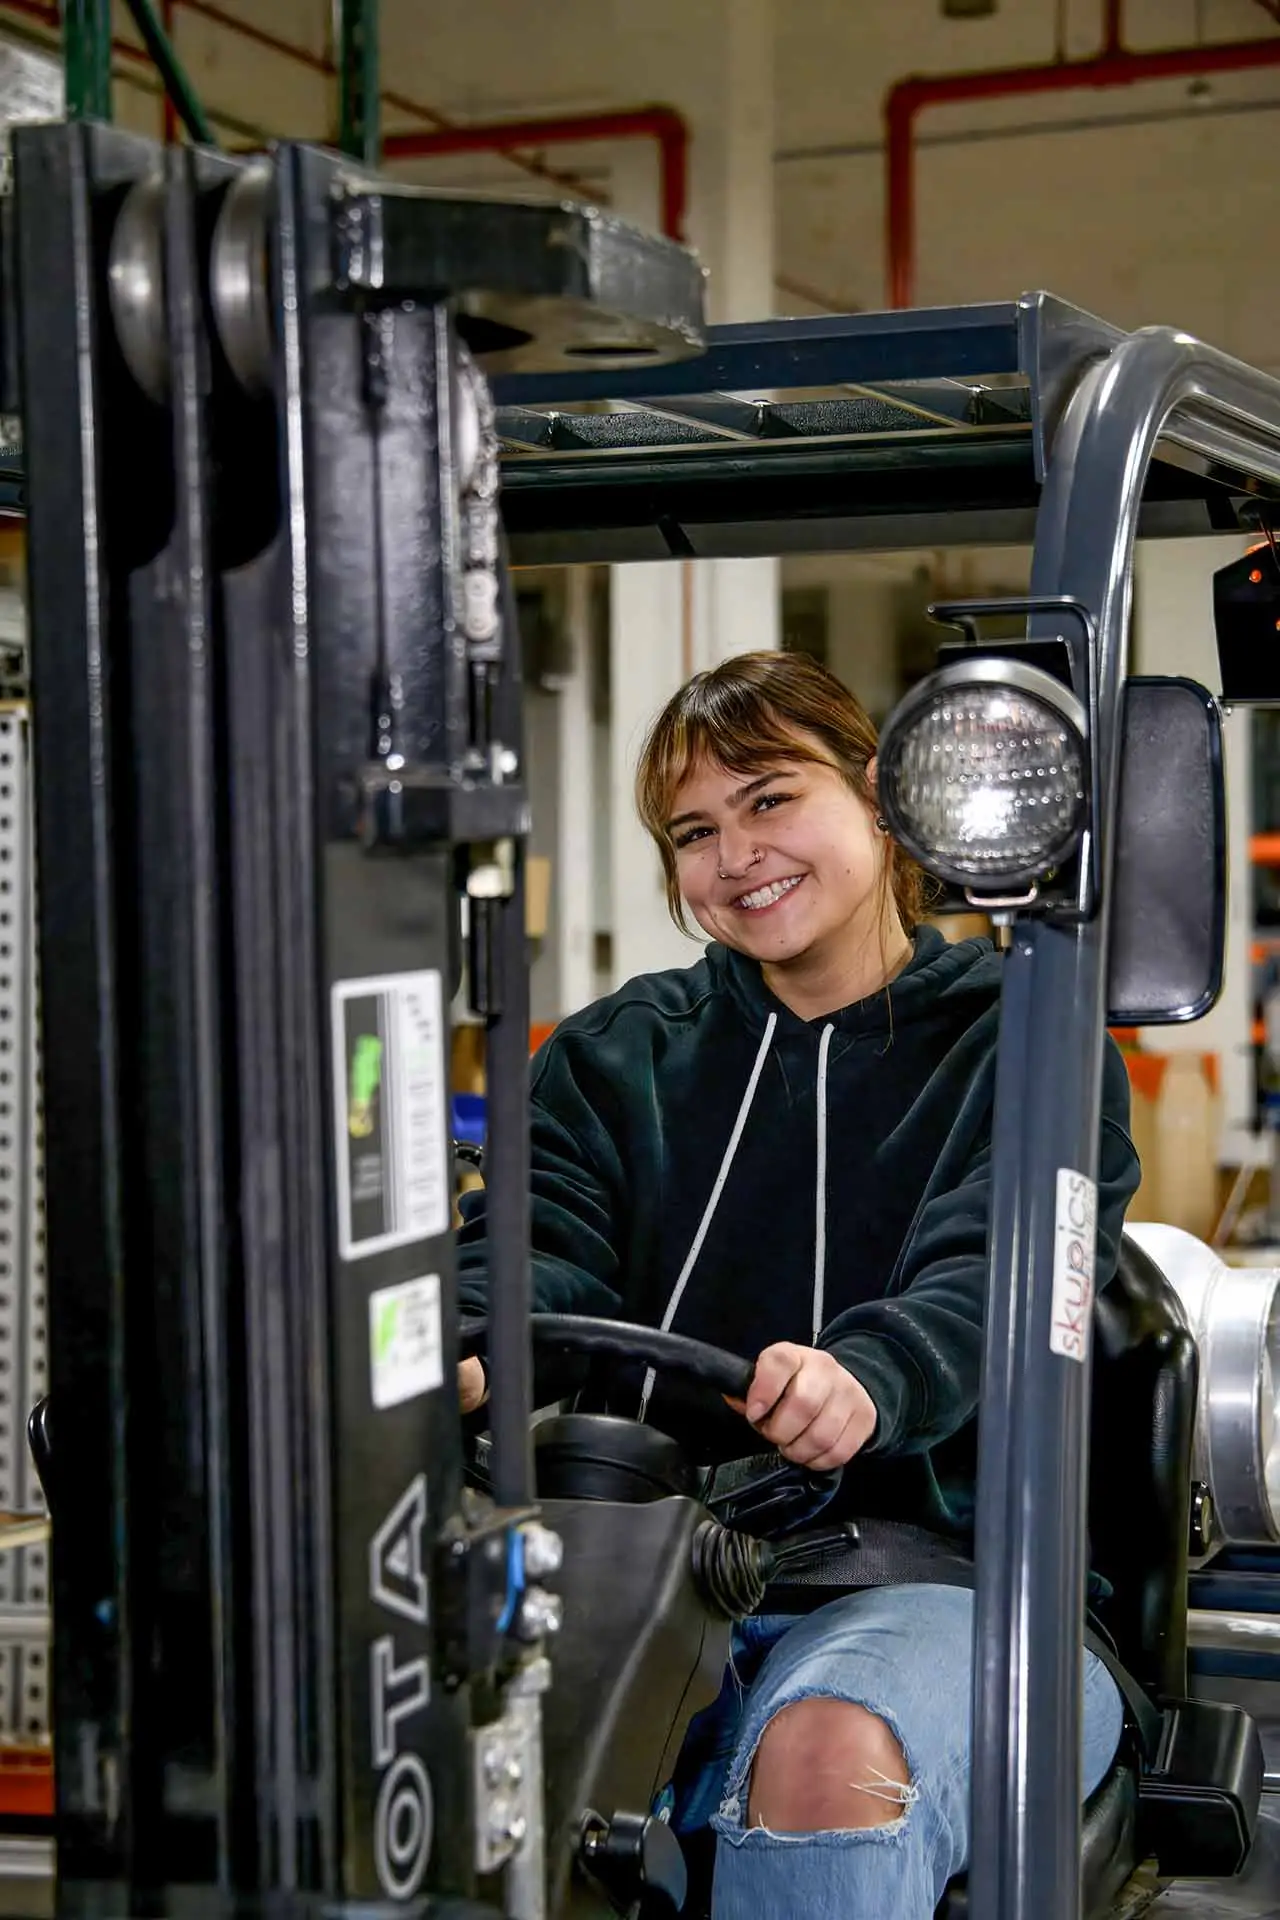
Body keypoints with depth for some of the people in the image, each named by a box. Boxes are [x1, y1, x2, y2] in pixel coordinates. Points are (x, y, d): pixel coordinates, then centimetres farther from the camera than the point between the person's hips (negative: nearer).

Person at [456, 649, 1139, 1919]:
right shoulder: (614, 1051, 21)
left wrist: (865, 1380, -33)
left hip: (939, 1572, -2)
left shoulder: (1019, 1044, 9)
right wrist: (466, 1358, -21)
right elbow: (540, 1242, 4)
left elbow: (990, 1283, -9)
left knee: (829, 1751, -37)